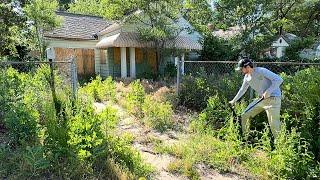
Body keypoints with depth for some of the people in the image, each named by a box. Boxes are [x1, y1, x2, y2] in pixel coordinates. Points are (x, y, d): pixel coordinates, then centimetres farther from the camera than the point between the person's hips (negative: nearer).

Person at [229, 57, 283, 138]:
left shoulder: (261, 71, -18)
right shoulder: (247, 77, 6)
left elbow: (279, 79, -21)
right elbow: (242, 90, 20)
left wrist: (268, 91, -27)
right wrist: (234, 101, 25)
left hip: (273, 99, -8)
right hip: (262, 99, 8)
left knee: (274, 125, -11)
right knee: (244, 115, 6)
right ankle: (244, 137, 21)